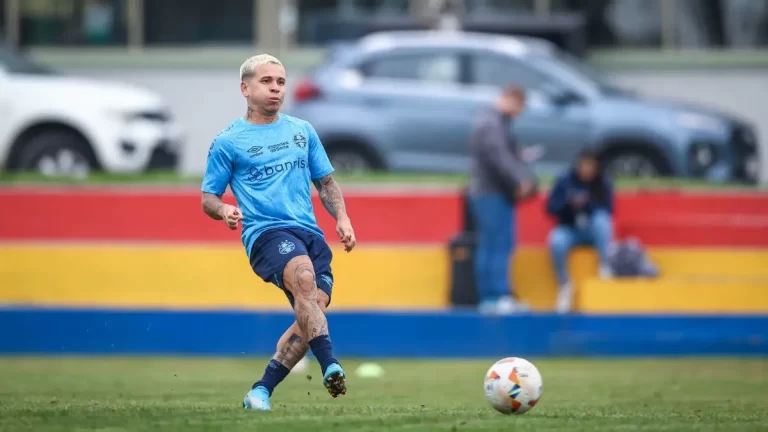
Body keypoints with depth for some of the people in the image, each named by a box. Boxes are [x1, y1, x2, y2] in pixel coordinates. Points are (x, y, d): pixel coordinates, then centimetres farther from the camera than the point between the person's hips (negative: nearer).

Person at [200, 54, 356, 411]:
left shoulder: (302, 131, 20)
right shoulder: (228, 142, 7)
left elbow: (326, 182, 25)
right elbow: (208, 197, 9)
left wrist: (341, 218, 9)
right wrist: (224, 210, -14)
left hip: (309, 232, 5)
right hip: (265, 232, -5)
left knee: (312, 313, -14)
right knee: (304, 275, -35)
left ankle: (261, 392, -4)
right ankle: (330, 366, -45)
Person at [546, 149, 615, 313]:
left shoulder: (604, 183, -4)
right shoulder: (564, 181, -5)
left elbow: (607, 210, -10)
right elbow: (550, 208, -5)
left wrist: (586, 204, -28)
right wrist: (569, 202, -24)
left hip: (595, 232, 0)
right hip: (570, 231, 0)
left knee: (601, 218, -35)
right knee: (556, 241, -35)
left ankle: (605, 267, -30)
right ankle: (565, 285, -20)